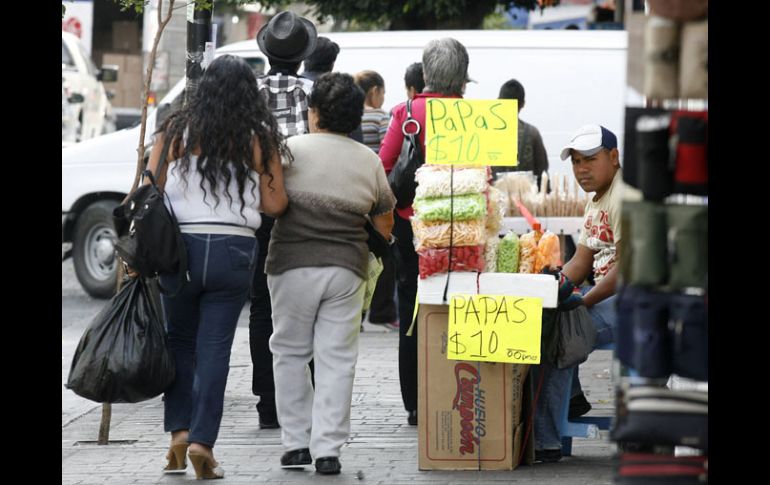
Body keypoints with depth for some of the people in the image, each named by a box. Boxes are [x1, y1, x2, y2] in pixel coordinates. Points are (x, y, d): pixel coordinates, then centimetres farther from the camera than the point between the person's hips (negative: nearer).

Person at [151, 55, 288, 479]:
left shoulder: (175, 132, 1)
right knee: (215, 348, 3)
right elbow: (274, 205, -2)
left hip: (181, 246, 1)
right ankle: (202, 440, -4)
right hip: (235, 251, -1)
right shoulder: (259, 139, 0)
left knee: (180, 341, 17)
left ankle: (179, 431, 9)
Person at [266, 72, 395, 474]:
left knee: (290, 353, 11)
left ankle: (296, 443, 11)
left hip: (293, 264, -2)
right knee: (336, 358, 4)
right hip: (347, 268, 2)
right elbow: (385, 224, 12)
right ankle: (327, 449, 0)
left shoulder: (291, 149, -4)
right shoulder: (369, 161, 6)